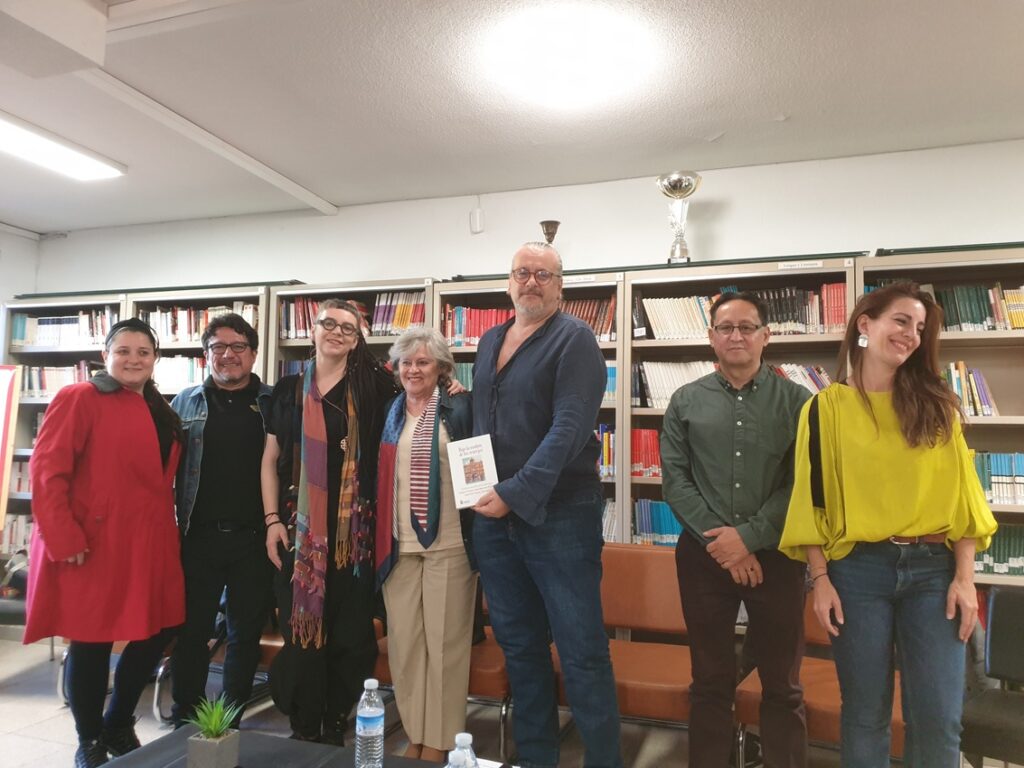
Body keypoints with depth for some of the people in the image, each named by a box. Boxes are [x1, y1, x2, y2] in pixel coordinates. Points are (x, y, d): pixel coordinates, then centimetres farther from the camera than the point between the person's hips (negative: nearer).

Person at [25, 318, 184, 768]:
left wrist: (169, 531, 13)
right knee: (91, 642, 6)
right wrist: (63, 539, -19)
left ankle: (118, 726, 34)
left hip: (149, 543, 7)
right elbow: (47, 471, -13)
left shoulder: (162, 412, 14)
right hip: (94, 545, -7)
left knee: (157, 631, 11)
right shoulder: (79, 399, -7)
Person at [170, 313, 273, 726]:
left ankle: (231, 722, 27)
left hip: (254, 538, 0)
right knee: (191, 631, 9)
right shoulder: (187, 401, 6)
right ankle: (184, 721, 26)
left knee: (246, 633, 10)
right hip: (199, 537, 1)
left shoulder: (273, 403, 3)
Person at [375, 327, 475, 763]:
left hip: (448, 543, -4)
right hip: (398, 544, 4)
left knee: (444, 642, 5)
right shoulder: (388, 412, 12)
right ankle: (414, 735, 26)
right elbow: (375, 474, 16)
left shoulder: (461, 408, -1)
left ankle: (439, 741, 20)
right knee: (403, 641, 9)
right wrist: (377, 537, 8)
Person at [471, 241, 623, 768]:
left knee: (582, 653, 0)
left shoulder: (573, 338, -7)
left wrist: (517, 493, -21)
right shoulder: (489, 342, 14)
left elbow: (570, 428, -17)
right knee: (519, 647, 16)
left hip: (559, 514, -6)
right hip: (493, 514, 7)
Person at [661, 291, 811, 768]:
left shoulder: (796, 401, 0)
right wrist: (719, 540, -10)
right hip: (704, 554, 1)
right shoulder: (686, 401, 3)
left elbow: (802, 483, -5)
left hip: (775, 554, -1)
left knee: (782, 684, 13)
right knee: (710, 680, 14)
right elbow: (674, 479, -2)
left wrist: (749, 537, -13)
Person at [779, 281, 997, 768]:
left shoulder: (937, 404, 8)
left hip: (932, 568, 2)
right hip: (858, 569, -2)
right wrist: (821, 579, -6)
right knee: (865, 712, 9)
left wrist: (964, 577, -1)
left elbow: (961, 492, 5)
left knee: (939, 718, 5)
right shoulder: (827, 407, 0)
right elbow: (813, 497, -2)